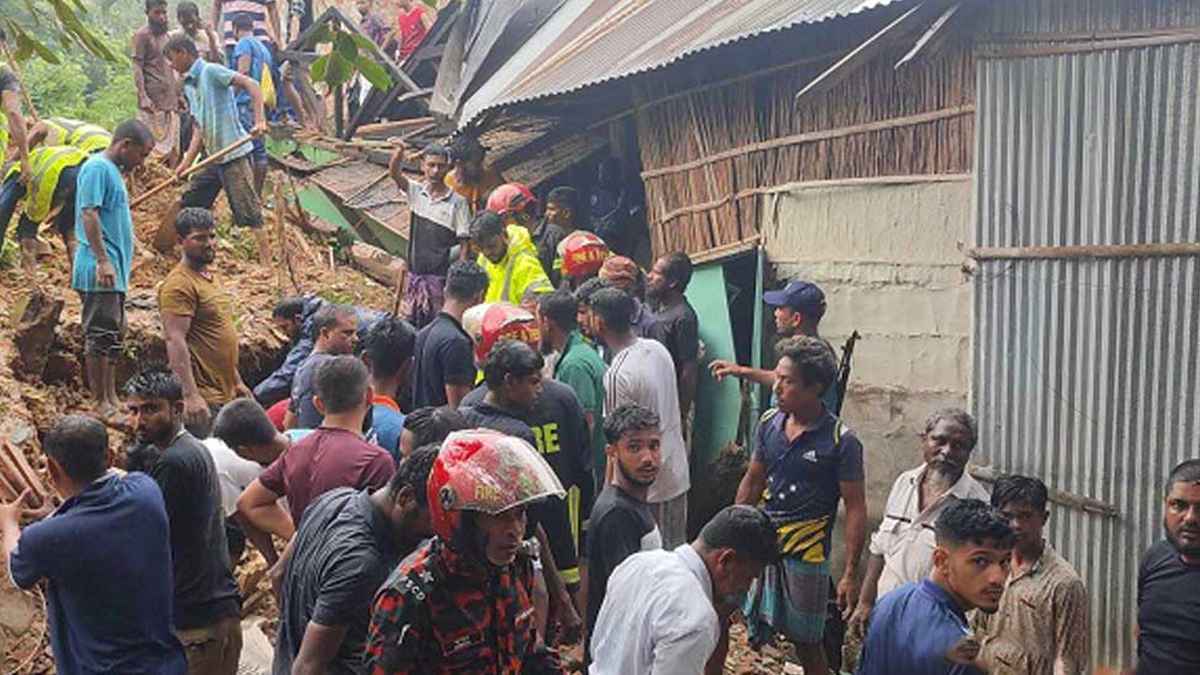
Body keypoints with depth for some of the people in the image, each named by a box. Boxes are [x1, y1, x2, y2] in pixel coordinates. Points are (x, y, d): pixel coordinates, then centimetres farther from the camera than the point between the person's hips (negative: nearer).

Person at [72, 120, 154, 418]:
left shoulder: (113, 171, 20)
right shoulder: (97, 168, -10)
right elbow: (89, 214, -19)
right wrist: (103, 260, -25)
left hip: (114, 271, 11)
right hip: (100, 271, -10)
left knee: (112, 337, 14)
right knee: (100, 336, -7)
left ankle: (112, 400, 21)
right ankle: (101, 404, -3)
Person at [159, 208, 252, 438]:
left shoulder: (210, 276, 16)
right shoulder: (179, 284, -14)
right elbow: (175, 341, -22)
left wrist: (237, 381, 24)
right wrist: (190, 395, -28)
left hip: (225, 392, 10)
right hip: (201, 397, -10)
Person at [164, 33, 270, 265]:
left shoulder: (211, 71, -9)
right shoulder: (188, 85, 17)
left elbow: (251, 85, -19)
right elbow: (200, 130, 18)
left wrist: (260, 120, -30)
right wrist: (186, 163, 11)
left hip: (235, 155, -9)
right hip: (214, 157, 9)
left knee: (248, 211, -8)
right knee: (188, 204, 14)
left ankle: (267, 264, -3)